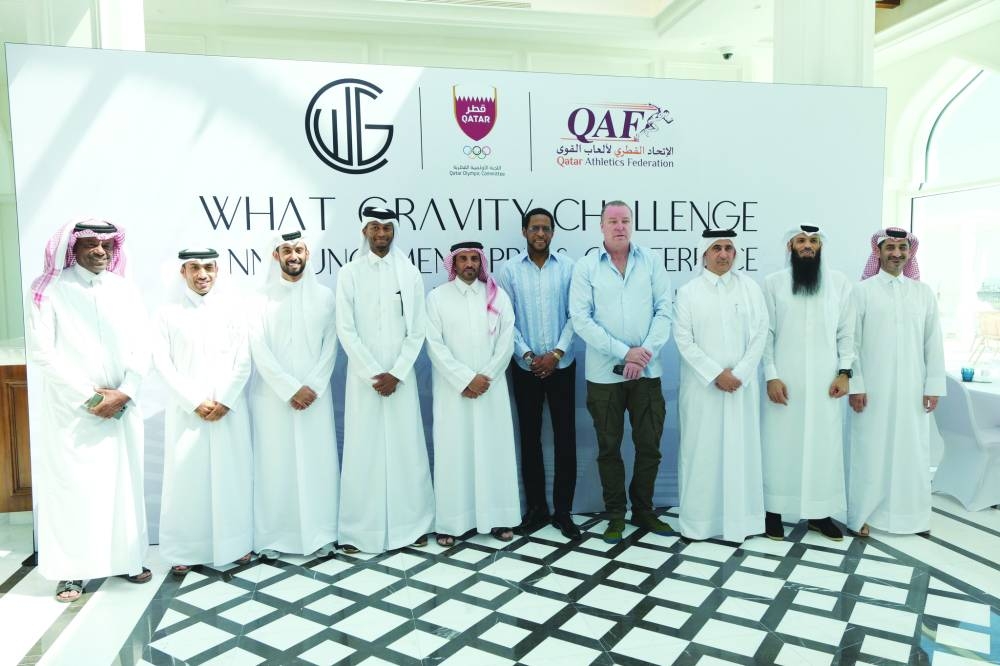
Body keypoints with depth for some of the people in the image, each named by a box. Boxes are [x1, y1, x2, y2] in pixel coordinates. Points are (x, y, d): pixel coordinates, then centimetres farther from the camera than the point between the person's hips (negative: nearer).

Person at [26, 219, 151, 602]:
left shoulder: (126, 291, 8)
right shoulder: (50, 291, -3)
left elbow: (141, 350, 5)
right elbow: (41, 353, -8)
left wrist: (123, 393, -9)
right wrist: (89, 396, -11)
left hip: (121, 408, 3)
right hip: (70, 409, -3)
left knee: (124, 482, 7)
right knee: (72, 485, 0)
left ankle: (125, 557, 19)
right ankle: (72, 570, 12)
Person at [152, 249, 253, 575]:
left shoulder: (231, 307, 4)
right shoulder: (168, 311, 2)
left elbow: (243, 361, 1)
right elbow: (162, 363, -2)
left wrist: (225, 401, -8)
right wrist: (195, 402, -9)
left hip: (229, 408, 1)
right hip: (186, 410, 0)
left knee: (231, 475, 5)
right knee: (185, 477, 1)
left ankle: (235, 544, 18)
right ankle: (184, 550, 14)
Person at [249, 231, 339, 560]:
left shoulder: (324, 295, 6)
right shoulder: (262, 298, 1)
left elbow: (330, 345, 4)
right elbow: (259, 350, -4)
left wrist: (312, 386, -7)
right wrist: (291, 388, -10)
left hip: (314, 394, 1)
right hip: (273, 396, -1)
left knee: (317, 462, 2)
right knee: (275, 463, 1)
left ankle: (319, 535, 12)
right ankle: (273, 537, 12)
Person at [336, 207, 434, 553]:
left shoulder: (410, 272, 4)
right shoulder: (349, 273, 1)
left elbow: (417, 330, 1)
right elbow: (345, 330, -4)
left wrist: (396, 374, -8)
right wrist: (373, 374, -10)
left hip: (401, 376, 1)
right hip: (363, 377, -1)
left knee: (406, 448, 4)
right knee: (363, 450, 2)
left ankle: (412, 524, 16)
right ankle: (358, 529, 12)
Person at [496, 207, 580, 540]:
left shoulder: (568, 267, 0)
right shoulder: (509, 271, 0)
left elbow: (575, 316, -2)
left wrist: (556, 353, -11)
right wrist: (527, 355, -11)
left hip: (561, 366, 0)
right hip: (525, 367, 1)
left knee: (565, 438, 2)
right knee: (530, 438, 9)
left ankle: (563, 510, 13)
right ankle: (536, 506, 21)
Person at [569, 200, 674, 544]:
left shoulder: (651, 261, 5)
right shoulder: (586, 267, -1)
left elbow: (664, 310, 0)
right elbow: (580, 319, -8)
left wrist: (645, 353, -12)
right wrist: (625, 352, -14)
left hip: (647, 372, 2)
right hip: (604, 373, -1)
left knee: (649, 445, 9)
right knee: (609, 448, 8)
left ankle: (643, 510, 28)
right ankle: (615, 515, 23)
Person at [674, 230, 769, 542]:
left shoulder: (750, 288, 5)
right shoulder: (688, 291, 1)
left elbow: (760, 334, 1)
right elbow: (683, 339, -4)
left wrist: (738, 374, -9)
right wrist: (716, 374, -11)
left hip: (741, 384, 1)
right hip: (701, 384, -1)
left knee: (740, 449, 5)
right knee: (701, 450, 2)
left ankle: (739, 519, 15)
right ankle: (698, 519, 12)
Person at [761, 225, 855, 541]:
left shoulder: (839, 282, 6)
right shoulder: (773, 283, 1)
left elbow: (847, 332, 6)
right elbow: (766, 334, -1)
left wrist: (844, 372, -2)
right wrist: (771, 376, -8)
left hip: (824, 381, 2)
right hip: (784, 381, -2)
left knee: (824, 446, 6)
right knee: (780, 445, 3)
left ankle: (820, 512, 20)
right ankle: (773, 511, 14)